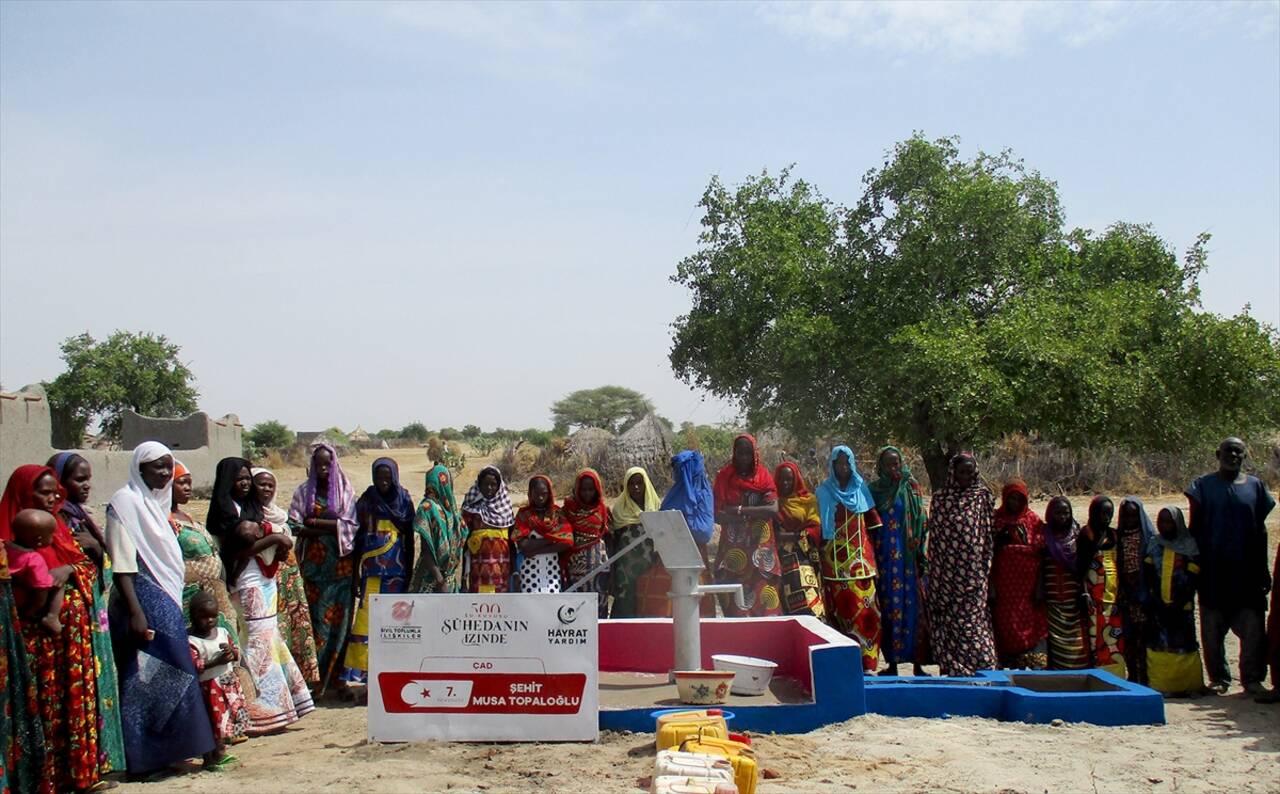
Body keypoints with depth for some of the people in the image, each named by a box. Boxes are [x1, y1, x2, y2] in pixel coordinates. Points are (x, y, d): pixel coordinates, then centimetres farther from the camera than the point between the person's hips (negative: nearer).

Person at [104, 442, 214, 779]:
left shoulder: (156, 500, 14)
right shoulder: (125, 501, -12)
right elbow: (121, 564, -18)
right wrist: (135, 612, -24)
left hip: (166, 599, 9)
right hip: (145, 600, -9)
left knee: (168, 673, 11)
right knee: (146, 677, -5)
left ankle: (165, 751, 20)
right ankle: (144, 756, 2)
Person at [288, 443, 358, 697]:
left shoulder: (346, 492, 4)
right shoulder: (303, 492, 6)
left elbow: (350, 525, -6)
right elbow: (294, 525, -5)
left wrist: (315, 523, -10)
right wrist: (332, 528, -11)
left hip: (340, 565, 0)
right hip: (314, 564, 0)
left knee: (340, 621, 1)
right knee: (316, 620, -2)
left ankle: (337, 677, 9)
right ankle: (317, 678, 4)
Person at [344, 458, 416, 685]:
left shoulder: (404, 502, 5)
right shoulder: (366, 503, 3)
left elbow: (409, 541, 8)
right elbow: (357, 540, 4)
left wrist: (409, 575, 6)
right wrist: (355, 575, 0)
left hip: (397, 573, 1)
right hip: (372, 573, -1)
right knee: (366, 620, -8)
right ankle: (359, 671, -5)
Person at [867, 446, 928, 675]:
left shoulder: (911, 487, 4)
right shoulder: (874, 489, 6)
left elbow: (922, 521, 2)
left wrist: (921, 553, -6)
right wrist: (871, 557, 1)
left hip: (908, 555, -1)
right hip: (884, 557, 1)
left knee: (912, 604, -2)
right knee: (888, 604, 2)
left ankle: (916, 661, 4)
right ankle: (892, 662, 9)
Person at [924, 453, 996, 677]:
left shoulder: (984, 497, 5)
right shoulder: (940, 498, 5)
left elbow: (989, 533, 6)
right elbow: (935, 535, 5)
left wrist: (986, 565, 1)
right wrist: (935, 572, 2)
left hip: (974, 572, -1)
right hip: (947, 572, 1)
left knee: (974, 618, -3)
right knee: (949, 619, 2)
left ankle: (980, 667, 1)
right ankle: (951, 667, 8)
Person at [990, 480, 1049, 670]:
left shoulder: (1034, 521, 6)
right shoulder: (996, 520, 5)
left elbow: (1041, 556, 4)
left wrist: (1040, 589, -3)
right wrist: (991, 588, -5)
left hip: (1028, 587, 0)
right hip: (1004, 587, 0)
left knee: (1030, 628, -4)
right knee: (1005, 627, 1)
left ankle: (1033, 668, 0)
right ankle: (1007, 669, 8)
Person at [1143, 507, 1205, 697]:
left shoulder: (1189, 546, 2)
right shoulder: (1153, 544, 11)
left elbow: (1193, 578, -3)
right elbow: (1148, 574, 5)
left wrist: (1178, 603, -11)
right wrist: (1156, 600, -7)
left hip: (1181, 607, -2)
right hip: (1157, 606, 2)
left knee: (1183, 645, -4)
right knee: (1157, 645, -2)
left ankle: (1187, 685, 1)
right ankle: (1158, 685, 1)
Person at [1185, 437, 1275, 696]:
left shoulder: (1255, 486, 8)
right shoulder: (1203, 486, 2)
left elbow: (1261, 530, 12)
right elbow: (1194, 527, 3)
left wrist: (1263, 569, 9)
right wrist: (1194, 564, -3)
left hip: (1246, 571, 1)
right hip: (1213, 571, -1)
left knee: (1253, 628, -3)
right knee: (1212, 629, 4)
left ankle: (1252, 679, 7)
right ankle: (1218, 678, 15)